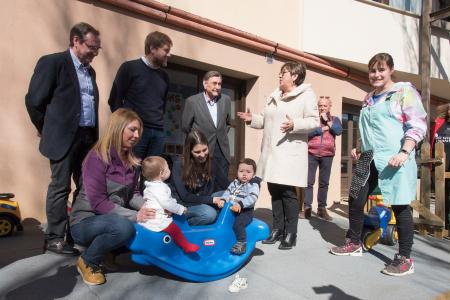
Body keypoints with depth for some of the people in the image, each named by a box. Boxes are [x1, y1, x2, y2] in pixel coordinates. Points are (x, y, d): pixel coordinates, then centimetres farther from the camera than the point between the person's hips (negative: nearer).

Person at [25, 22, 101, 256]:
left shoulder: (90, 71, 18)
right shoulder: (52, 62, -5)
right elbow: (34, 100, -7)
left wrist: (94, 134, 12)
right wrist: (47, 130, 1)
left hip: (88, 137, 7)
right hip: (64, 137, -7)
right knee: (60, 187, -1)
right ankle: (55, 238, 11)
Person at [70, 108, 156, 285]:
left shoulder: (130, 160, 3)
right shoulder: (97, 157, -19)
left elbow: (133, 194, 6)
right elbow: (98, 202, -23)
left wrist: (146, 207, -15)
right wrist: (134, 215, -27)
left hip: (112, 219, 7)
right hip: (86, 222, -7)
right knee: (124, 227, -35)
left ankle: (108, 253, 7)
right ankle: (88, 262, -6)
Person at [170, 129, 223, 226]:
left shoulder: (209, 161, -5)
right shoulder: (179, 164, -21)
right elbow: (185, 196, -20)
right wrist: (211, 200, -22)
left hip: (201, 199, 6)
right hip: (182, 204, -6)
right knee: (210, 214, -29)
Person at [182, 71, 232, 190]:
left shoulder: (226, 100, 3)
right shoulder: (192, 101, -8)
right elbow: (185, 126, 1)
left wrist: (222, 136, 11)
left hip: (222, 151, 3)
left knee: (223, 186, 7)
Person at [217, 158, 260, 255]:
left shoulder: (253, 185, -6)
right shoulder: (235, 182, 15)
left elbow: (252, 198, -21)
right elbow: (228, 192, 11)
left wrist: (240, 204, -34)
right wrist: (223, 200, -10)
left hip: (245, 211, -7)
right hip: (231, 209, 7)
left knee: (237, 224, -29)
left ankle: (242, 243, -17)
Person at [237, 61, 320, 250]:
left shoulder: (306, 95, -2)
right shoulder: (274, 96, 20)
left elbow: (314, 121, -10)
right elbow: (266, 121, 21)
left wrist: (294, 124, -25)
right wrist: (252, 119, 3)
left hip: (290, 153, -7)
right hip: (271, 152, 7)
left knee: (288, 192, -5)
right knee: (274, 191, 10)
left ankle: (290, 234, 8)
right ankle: (277, 229, 23)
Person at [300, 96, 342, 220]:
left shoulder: (334, 119, 16)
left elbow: (339, 131, -4)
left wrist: (327, 121, -3)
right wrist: (324, 128, -6)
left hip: (327, 155, 2)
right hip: (311, 153, -2)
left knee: (324, 182, 4)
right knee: (309, 181, -5)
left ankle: (322, 208, 12)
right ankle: (307, 208, -1)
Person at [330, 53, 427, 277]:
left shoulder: (404, 91, -2)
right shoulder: (368, 99, 19)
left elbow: (417, 125, -11)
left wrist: (404, 153, -21)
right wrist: (359, 148, 19)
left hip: (394, 159, -7)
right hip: (369, 158, 7)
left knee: (399, 206, -1)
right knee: (355, 200, 9)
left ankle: (405, 258, 12)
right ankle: (354, 243, 27)